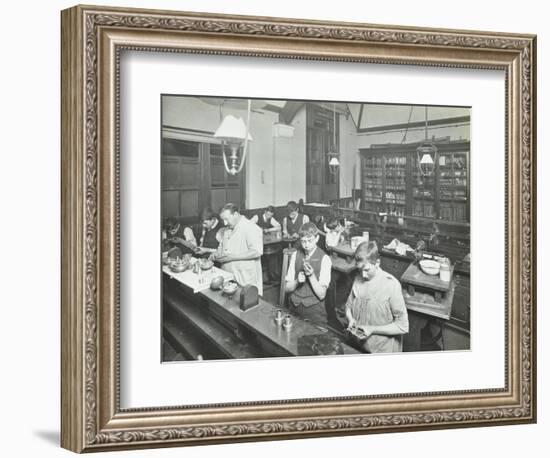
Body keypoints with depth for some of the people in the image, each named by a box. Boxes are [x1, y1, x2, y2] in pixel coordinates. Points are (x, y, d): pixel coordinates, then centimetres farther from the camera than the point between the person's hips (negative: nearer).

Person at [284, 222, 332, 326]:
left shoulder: (324, 259, -9)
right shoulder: (295, 255, 3)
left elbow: (321, 294, -11)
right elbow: (287, 288, 4)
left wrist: (311, 275, -23)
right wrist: (297, 281, -15)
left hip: (314, 310, -3)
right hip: (294, 307, 3)